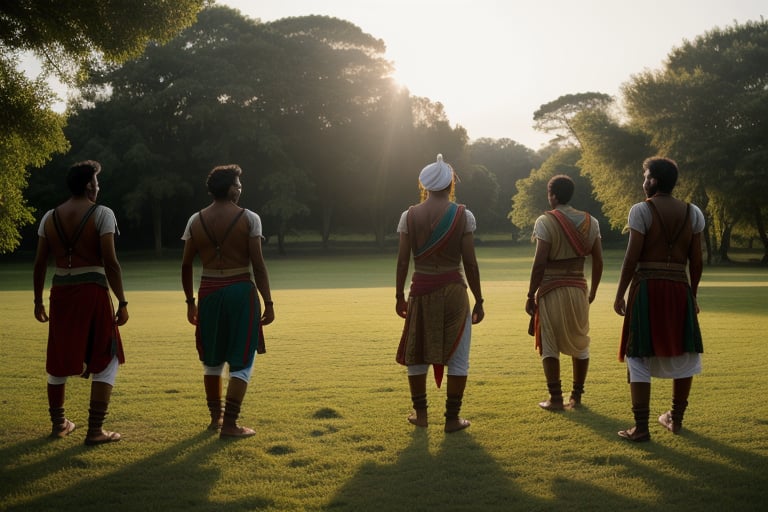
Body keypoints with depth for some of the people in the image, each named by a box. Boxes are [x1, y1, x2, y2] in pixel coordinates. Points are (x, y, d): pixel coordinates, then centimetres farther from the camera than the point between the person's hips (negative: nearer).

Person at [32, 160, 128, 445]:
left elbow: (40, 263, 7)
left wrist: (38, 300, 16)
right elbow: (110, 261, -14)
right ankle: (95, 430, 0)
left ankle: (58, 424, 29)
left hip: (61, 292, 5)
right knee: (106, 362, 5)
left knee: (59, 361, 18)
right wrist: (122, 302, -10)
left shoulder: (50, 217, 7)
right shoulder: (101, 214, -8)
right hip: (93, 291, -5)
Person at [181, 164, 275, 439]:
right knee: (242, 361, 3)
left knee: (213, 359, 18)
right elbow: (258, 264, -10)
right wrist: (268, 302, -5)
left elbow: (186, 265, 7)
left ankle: (216, 417, 28)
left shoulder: (196, 221, 5)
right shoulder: (248, 218, -6)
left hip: (209, 292, 4)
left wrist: (190, 301, 17)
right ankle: (229, 423, -1)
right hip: (240, 290, -4)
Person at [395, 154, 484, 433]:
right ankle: (452, 418, 10)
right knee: (457, 355, 8)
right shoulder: (463, 215, -6)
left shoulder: (409, 216, -2)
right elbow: (470, 263, -7)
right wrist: (479, 301, 1)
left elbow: (402, 261, -3)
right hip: (454, 290, -1)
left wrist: (399, 296, 8)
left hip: (421, 290, 2)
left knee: (416, 352, 16)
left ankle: (420, 413, 22)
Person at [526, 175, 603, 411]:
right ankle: (576, 396, 19)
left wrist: (531, 295, -7)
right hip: (579, 288, 4)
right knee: (579, 343, 14)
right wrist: (592, 292, 17)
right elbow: (598, 261, 6)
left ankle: (555, 398, 3)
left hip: (551, 290, -4)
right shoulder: (590, 222, 5)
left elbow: (540, 262, -14)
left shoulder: (546, 221, -10)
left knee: (550, 345, 4)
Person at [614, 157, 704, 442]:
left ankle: (641, 427, -2)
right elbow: (696, 261, 6)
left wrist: (620, 294, -4)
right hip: (680, 289, 4)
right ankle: (676, 418, 29)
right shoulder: (692, 213, 5)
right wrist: (692, 294, 17)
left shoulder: (641, 210, -7)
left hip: (647, 289, -4)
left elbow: (632, 257, -11)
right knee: (683, 355, 18)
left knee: (640, 358, 1)